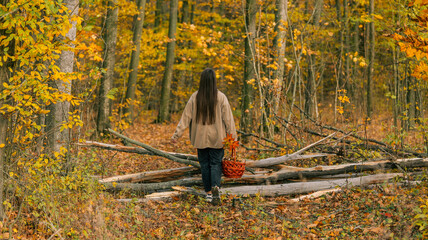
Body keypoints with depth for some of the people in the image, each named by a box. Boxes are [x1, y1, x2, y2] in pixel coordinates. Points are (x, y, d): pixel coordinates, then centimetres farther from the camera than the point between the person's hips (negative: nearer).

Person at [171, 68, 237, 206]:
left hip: (200, 138, 1)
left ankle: (208, 193, 14)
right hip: (216, 138, -1)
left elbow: (186, 117, -4)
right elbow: (228, 118, -7)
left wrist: (177, 134, 1)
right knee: (216, 163, 4)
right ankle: (215, 187, -21)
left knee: (204, 164, 12)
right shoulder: (220, 97, -8)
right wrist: (233, 137, 0)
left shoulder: (195, 97, -5)